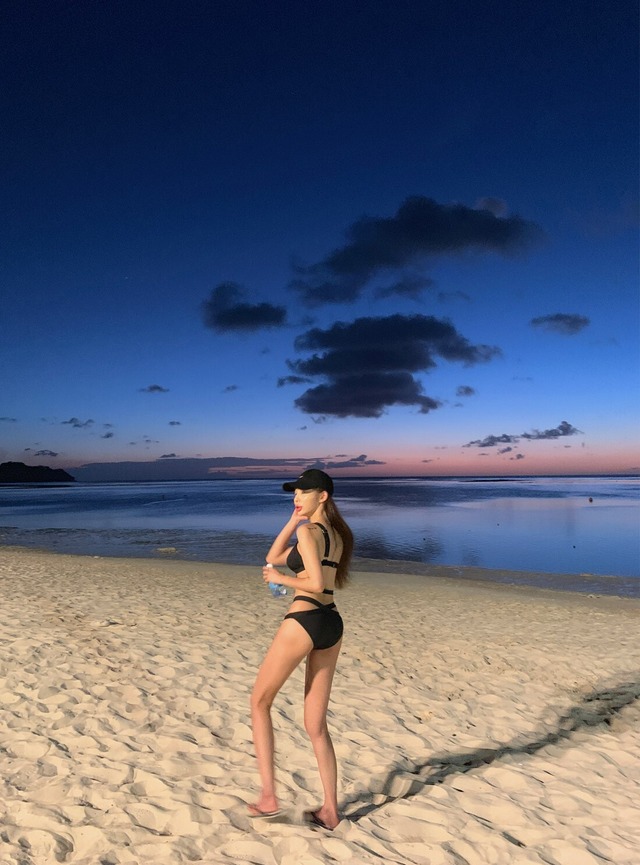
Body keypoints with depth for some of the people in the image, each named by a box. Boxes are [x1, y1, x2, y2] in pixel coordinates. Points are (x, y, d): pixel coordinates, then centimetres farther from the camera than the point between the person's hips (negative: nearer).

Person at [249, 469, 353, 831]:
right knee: (317, 725, 16)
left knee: (260, 702, 13)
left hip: (304, 621, -8)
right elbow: (273, 558, 19)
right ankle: (330, 811, 21)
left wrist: (280, 579, -7)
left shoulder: (308, 531, -11)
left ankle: (269, 796, 13)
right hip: (332, 624, 8)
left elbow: (316, 583, -21)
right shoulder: (336, 533, 16)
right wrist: (293, 520, 13)